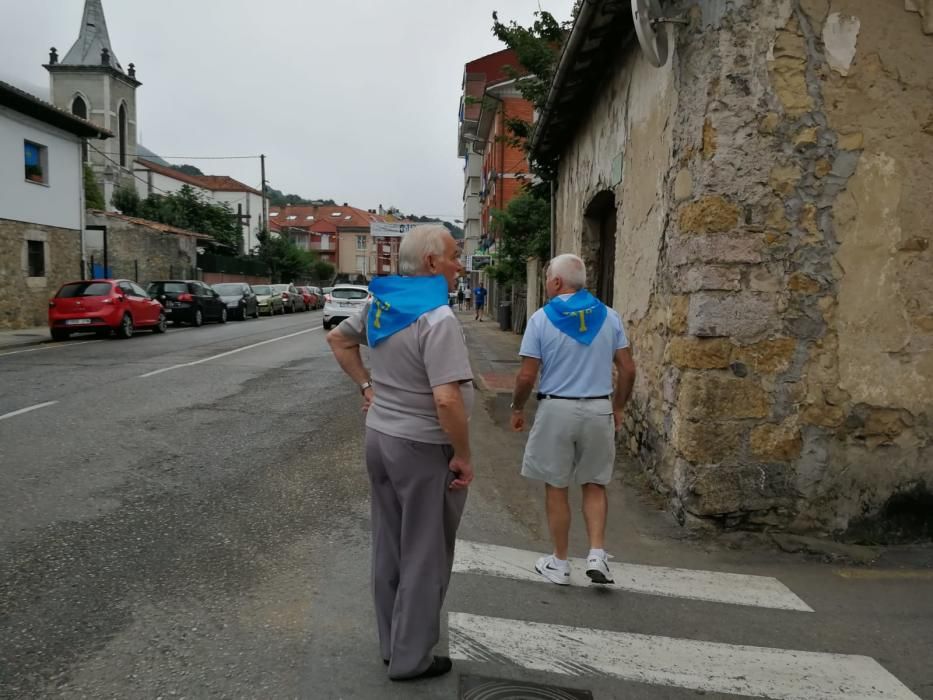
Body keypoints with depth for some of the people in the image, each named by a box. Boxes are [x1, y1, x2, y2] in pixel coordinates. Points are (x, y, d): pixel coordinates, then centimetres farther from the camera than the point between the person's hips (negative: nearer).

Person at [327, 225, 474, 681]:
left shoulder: (379, 303, 3)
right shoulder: (438, 319, -23)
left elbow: (338, 339, 18)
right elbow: (447, 399, -29)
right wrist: (463, 456, -17)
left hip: (380, 436, 8)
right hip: (423, 447, -8)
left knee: (389, 547, 19)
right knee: (424, 556, 8)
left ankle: (392, 644, 35)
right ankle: (411, 658, 23)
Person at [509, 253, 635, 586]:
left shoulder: (541, 318, -8)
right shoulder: (609, 316, 2)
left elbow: (527, 376, -9)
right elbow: (628, 369, 3)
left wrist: (517, 409, 7)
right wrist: (617, 408, 16)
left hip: (556, 409, -2)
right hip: (599, 409, 3)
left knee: (556, 487, 11)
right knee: (594, 484, 17)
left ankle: (560, 562, 22)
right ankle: (597, 555, 7)